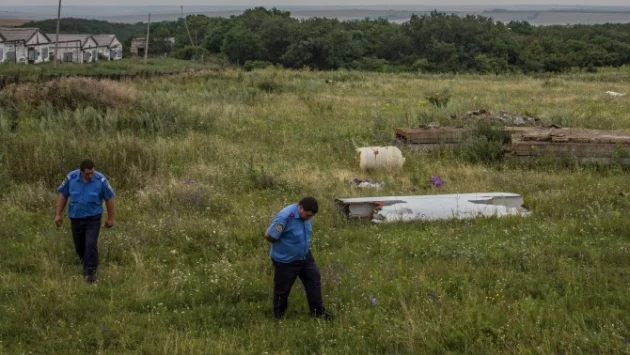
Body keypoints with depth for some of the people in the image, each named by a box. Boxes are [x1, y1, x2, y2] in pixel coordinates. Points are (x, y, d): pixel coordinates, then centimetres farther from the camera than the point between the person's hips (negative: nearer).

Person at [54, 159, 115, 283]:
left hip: (93, 218, -3)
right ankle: (87, 265, 40)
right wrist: (58, 214, 0)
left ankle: (90, 272, -3)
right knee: (79, 246, 14)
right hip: (76, 218, 3)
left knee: (91, 245, -14)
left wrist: (110, 218, 0)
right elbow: (63, 195, 0)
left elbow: (109, 198, -5)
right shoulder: (71, 177, -11)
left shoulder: (101, 180, -15)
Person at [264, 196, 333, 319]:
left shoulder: (305, 215, -7)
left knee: (314, 281, 11)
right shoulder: (285, 217, -32)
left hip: (305, 256, 7)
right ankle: (279, 316, 28)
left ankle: (318, 311, 24)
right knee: (283, 289, 9)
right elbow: (269, 236, -26)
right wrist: (284, 245, -11)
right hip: (285, 260, -7)